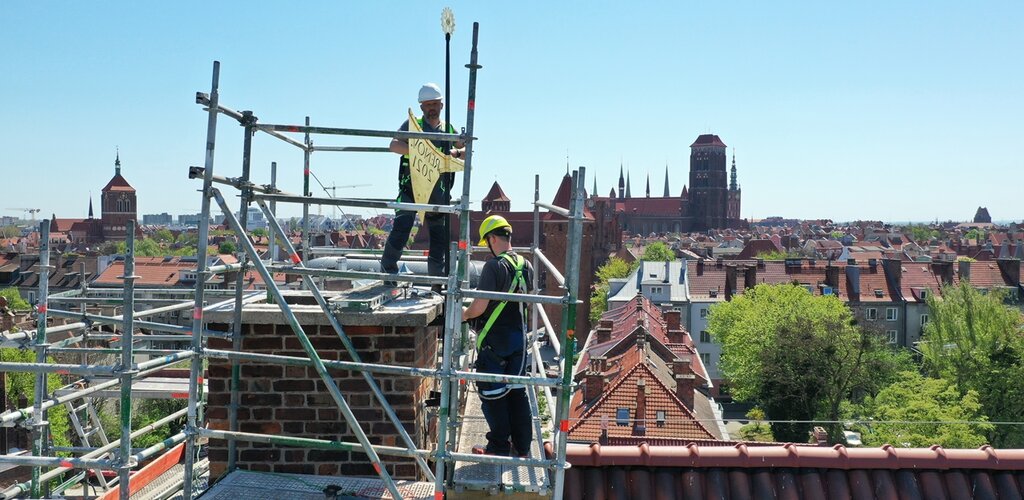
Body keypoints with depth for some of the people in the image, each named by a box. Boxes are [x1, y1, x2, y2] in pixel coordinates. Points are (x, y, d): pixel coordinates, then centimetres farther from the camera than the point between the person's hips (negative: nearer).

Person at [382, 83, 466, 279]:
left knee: (440, 237, 8)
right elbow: (394, 145, -9)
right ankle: (387, 268, -3)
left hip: (438, 194, 4)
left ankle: (438, 279, 19)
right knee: (401, 228, -19)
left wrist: (456, 152, -9)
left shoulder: (450, 130, 16)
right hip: (411, 188, -3)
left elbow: (468, 151, 14)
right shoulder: (412, 124, 6)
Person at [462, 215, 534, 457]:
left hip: (494, 339, -7)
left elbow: (480, 306, -20)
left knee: (492, 393, 4)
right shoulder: (526, 266, 5)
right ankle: (522, 446, 21)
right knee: (517, 391, 14)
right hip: (519, 336, 7)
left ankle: (499, 447, 11)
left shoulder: (495, 266, -18)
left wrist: (464, 314, -1)